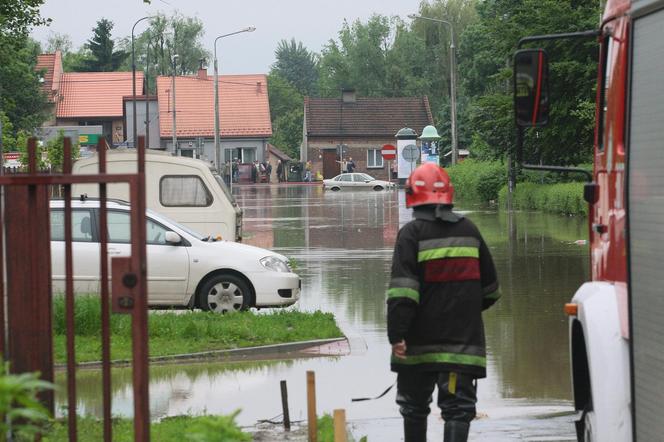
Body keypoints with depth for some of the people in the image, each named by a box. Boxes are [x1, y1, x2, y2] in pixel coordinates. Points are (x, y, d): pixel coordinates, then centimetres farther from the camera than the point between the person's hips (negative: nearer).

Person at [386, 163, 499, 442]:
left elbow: (402, 292, -17)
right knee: (459, 405, -2)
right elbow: (490, 287, 17)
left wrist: (396, 335, -17)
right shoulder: (469, 230, 8)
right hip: (463, 340, 2)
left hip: (419, 344, -2)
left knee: (414, 405, 15)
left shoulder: (412, 233, -8)